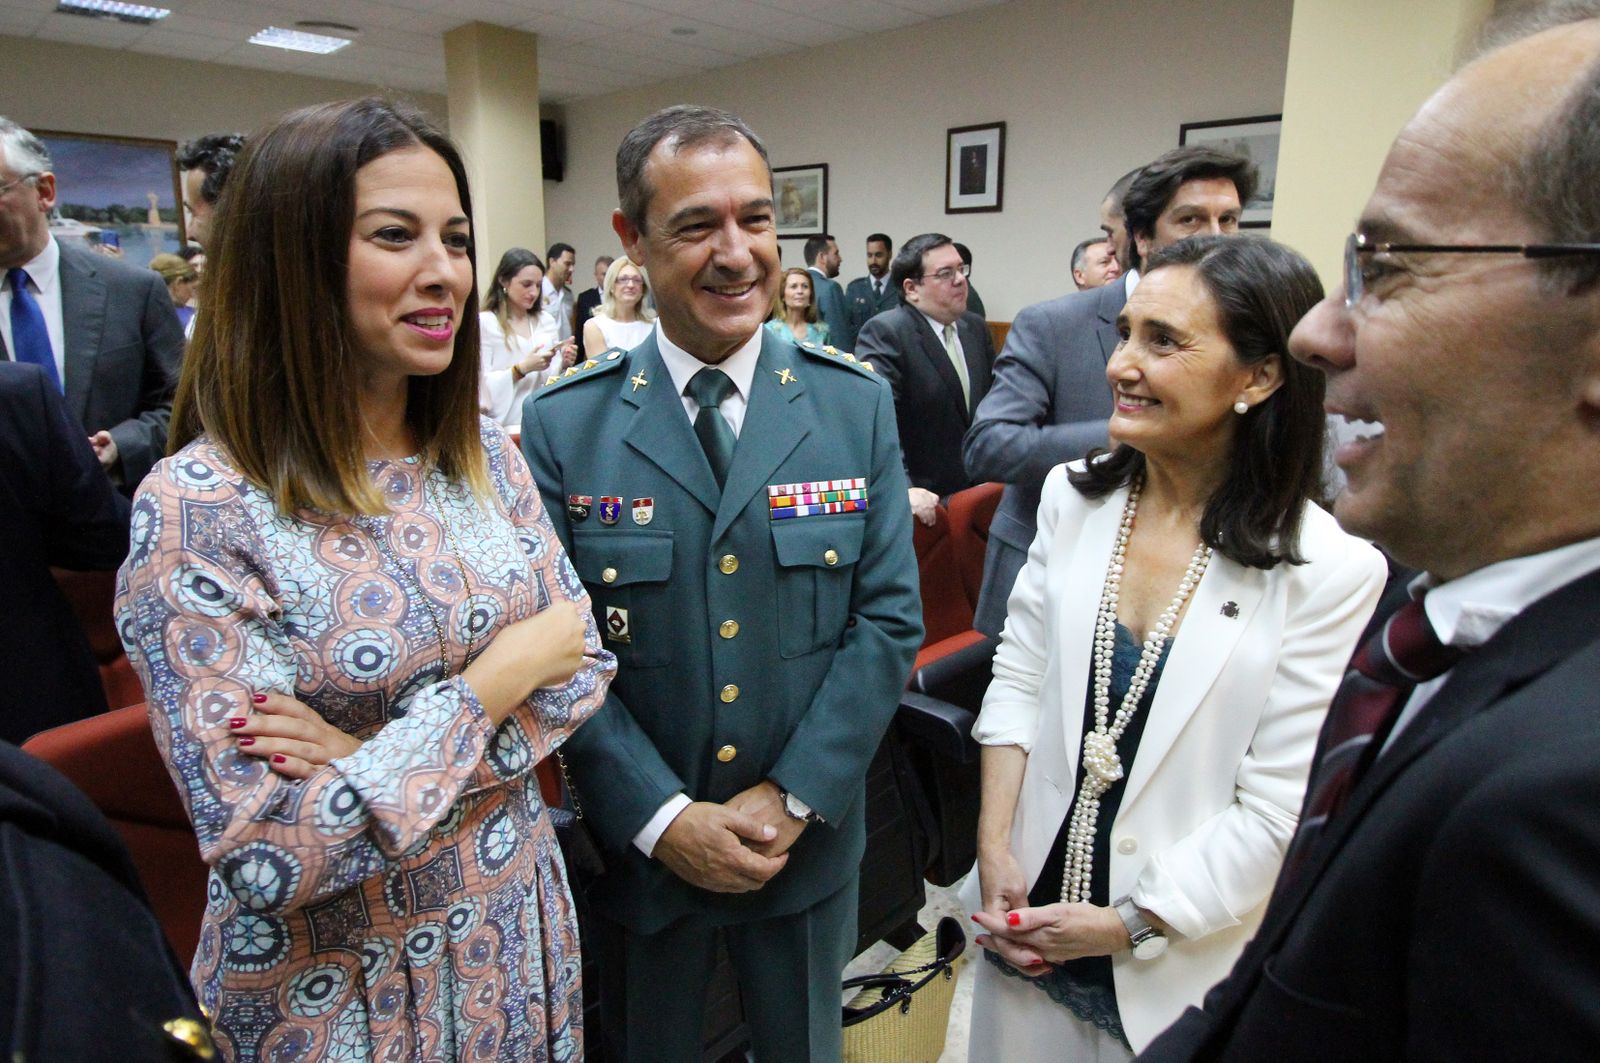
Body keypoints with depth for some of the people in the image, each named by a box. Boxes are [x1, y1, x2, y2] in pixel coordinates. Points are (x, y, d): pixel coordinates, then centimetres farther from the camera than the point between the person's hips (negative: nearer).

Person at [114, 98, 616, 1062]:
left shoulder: (486, 455, -5)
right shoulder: (196, 511, -20)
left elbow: (583, 661, -5)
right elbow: (270, 859, -22)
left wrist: (386, 754, -19)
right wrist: (494, 683, -20)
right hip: (336, 984, -4)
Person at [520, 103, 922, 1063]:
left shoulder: (859, 407, -5)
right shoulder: (562, 428, -9)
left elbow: (890, 619, -6)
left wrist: (791, 798, -12)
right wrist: (664, 819, -15)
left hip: (810, 841, 2)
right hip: (638, 846, -1)